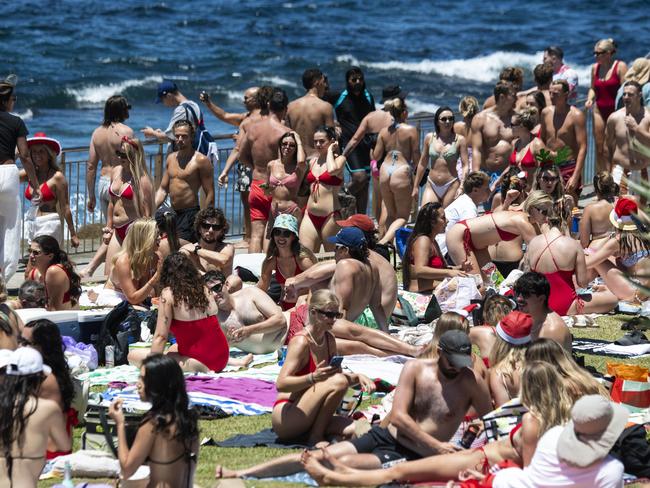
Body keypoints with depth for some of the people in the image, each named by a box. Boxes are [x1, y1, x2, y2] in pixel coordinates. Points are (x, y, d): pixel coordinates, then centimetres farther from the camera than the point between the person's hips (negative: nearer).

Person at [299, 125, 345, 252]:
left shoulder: (339, 159, 0)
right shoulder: (312, 162, 16)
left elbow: (332, 170, -23)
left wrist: (330, 151, -7)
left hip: (329, 216, -5)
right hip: (311, 216, 5)